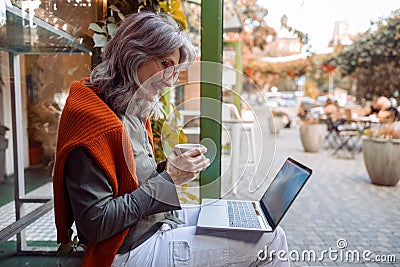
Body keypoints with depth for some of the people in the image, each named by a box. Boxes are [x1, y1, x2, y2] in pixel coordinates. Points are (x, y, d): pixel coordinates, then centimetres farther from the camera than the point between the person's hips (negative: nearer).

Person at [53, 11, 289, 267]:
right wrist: (168, 178, -21)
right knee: (269, 240, -11)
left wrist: (168, 169, -6)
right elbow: (95, 224, -22)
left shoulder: (133, 111, 6)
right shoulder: (95, 121, -22)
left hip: (160, 218, 9)